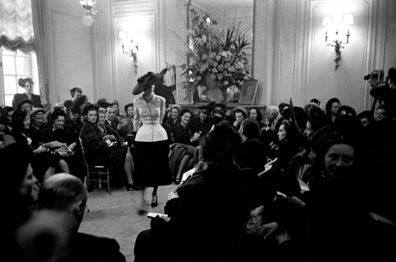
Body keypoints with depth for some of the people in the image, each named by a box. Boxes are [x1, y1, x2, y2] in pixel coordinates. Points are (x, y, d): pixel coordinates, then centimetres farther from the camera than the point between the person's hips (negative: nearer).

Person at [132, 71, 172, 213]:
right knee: (143, 169, -2)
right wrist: (136, 131, 21)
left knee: (158, 168, 9)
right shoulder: (137, 101, -1)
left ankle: (154, 194, 31)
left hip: (159, 136, 1)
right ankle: (142, 198, 8)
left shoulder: (161, 100, -2)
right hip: (143, 136, 0)